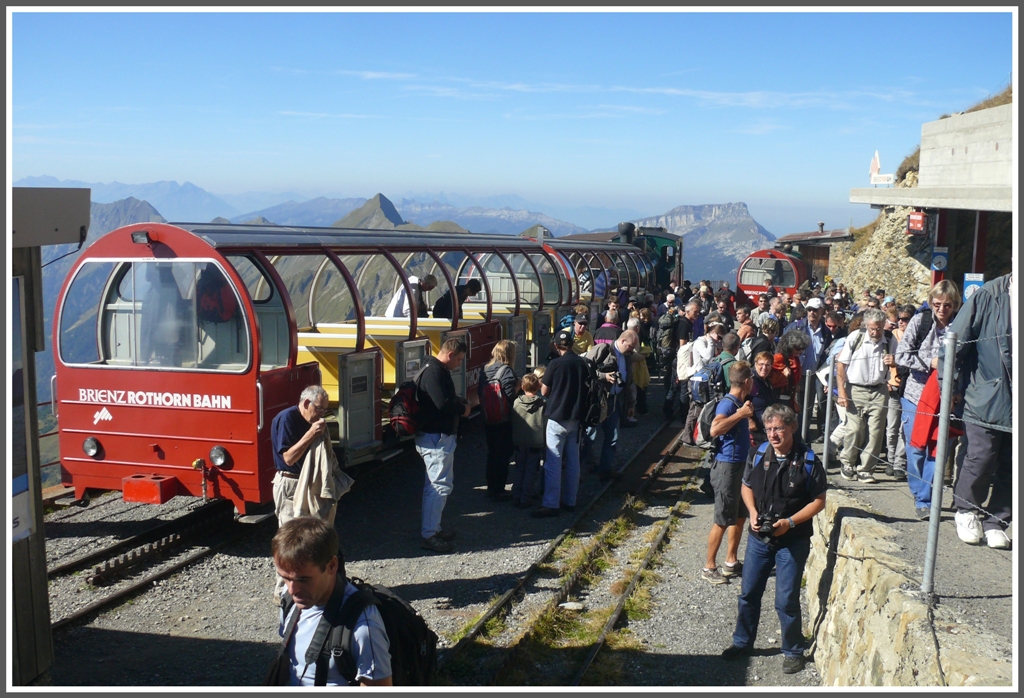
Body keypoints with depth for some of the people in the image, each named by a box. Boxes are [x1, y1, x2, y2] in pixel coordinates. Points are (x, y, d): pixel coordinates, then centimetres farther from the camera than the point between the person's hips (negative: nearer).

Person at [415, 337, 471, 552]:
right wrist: (463, 409, -11)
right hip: (435, 438, -11)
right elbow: (443, 404, -28)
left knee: (435, 484, 18)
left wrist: (460, 403, 4)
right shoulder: (433, 372, -20)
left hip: (439, 436, 11)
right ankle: (428, 535, -4)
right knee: (440, 485, -8)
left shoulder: (438, 370, 14)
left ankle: (434, 528, 27)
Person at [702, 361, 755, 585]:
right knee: (723, 520, -2)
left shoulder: (740, 403, 10)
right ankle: (709, 567, 9)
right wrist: (740, 414, -35)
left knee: (740, 516, 17)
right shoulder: (728, 403, -19)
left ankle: (731, 562, 28)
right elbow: (715, 429, -39)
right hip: (727, 467, -10)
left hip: (741, 465, 10)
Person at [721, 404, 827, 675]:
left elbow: (818, 500, -9)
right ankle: (742, 642, 31)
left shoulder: (808, 460, -14)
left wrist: (790, 522, -19)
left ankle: (793, 651, 21)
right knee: (748, 593, 13)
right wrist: (752, 511, -7)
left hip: (793, 541, -4)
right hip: (759, 538, 4)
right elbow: (746, 485, 11)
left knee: (786, 601, 1)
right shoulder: (760, 454, -3)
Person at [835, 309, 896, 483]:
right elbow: (841, 365, -2)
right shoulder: (855, 337, -5)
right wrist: (842, 392, -9)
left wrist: (894, 362, -9)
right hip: (856, 390, -2)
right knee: (855, 429, -7)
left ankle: (865, 470, 8)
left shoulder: (890, 342, 3)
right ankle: (847, 463, 17)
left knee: (875, 432, -2)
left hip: (879, 391, 2)